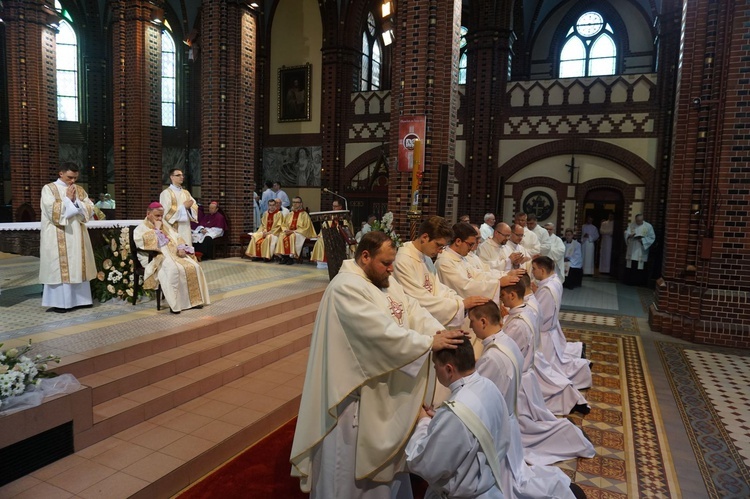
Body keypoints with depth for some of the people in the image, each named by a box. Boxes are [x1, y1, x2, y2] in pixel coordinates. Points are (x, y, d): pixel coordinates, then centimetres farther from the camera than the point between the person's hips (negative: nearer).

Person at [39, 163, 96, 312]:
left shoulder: (79, 190, 13)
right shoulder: (49, 189, -1)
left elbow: (90, 208, 4)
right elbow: (52, 210, -14)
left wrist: (75, 200, -9)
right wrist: (68, 199, -9)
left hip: (77, 236, 5)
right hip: (58, 237, -5)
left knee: (78, 267, 6)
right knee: (60, 267, -5)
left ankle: (79, 298, 12)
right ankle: (59, 302, -1)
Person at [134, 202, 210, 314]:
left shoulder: (165, 225, 24)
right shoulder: (141, 228, 5)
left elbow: (177, 238, 17)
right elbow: (149, 242, -16)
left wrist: (181, 248, -3)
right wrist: (157, 229, -7)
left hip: (174, 254, 6)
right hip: (156, 258, -6)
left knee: (194, 267, -19)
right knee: (174, 270, -37)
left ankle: (194, 299, -13)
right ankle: (175, 303, -31)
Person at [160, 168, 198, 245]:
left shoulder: (186, 192, 17)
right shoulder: (166, 193, -3)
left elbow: (195, 207, 10)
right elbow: (167, 211, -13)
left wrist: (189, 206, -12)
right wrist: (183, 206, -13)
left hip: (185, 229, 6)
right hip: (173, 229, -6)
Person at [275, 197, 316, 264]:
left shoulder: (304, 215, 2)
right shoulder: (290, 214, 18)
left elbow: (306, 228, -7)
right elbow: (283, 225, 17)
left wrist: (293, 231, -15)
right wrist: (286, 230, -7)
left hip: (300, 233, -4)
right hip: (288, 232, 5)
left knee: (292, 236, -37)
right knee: (282, 236, -27)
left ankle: (291, 257, -33)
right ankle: (284, 257, -28)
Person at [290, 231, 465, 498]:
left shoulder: (385, 281, 6)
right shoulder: (346, 288, -25)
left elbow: (412, 310, 0)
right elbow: (381, 331, -33)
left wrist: (440, 332, -17)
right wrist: (429, 343, -32)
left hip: (385, 385, 9)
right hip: (356, 389, -9)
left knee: (384, 450, 24)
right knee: (353, 458, 9)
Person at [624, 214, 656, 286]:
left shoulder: (648, 226, -2)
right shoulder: (631, 225, 5)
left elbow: (652, 237, -2)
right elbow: (626, 233, -2)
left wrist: (643, 240, -17)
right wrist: (629, 235, -25)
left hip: (642, 250, -2)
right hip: (632, 250, 2)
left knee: (640, 267, -2)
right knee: (630, 266, 3)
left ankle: (639, 282, 6)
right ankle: (629, 280, 11)